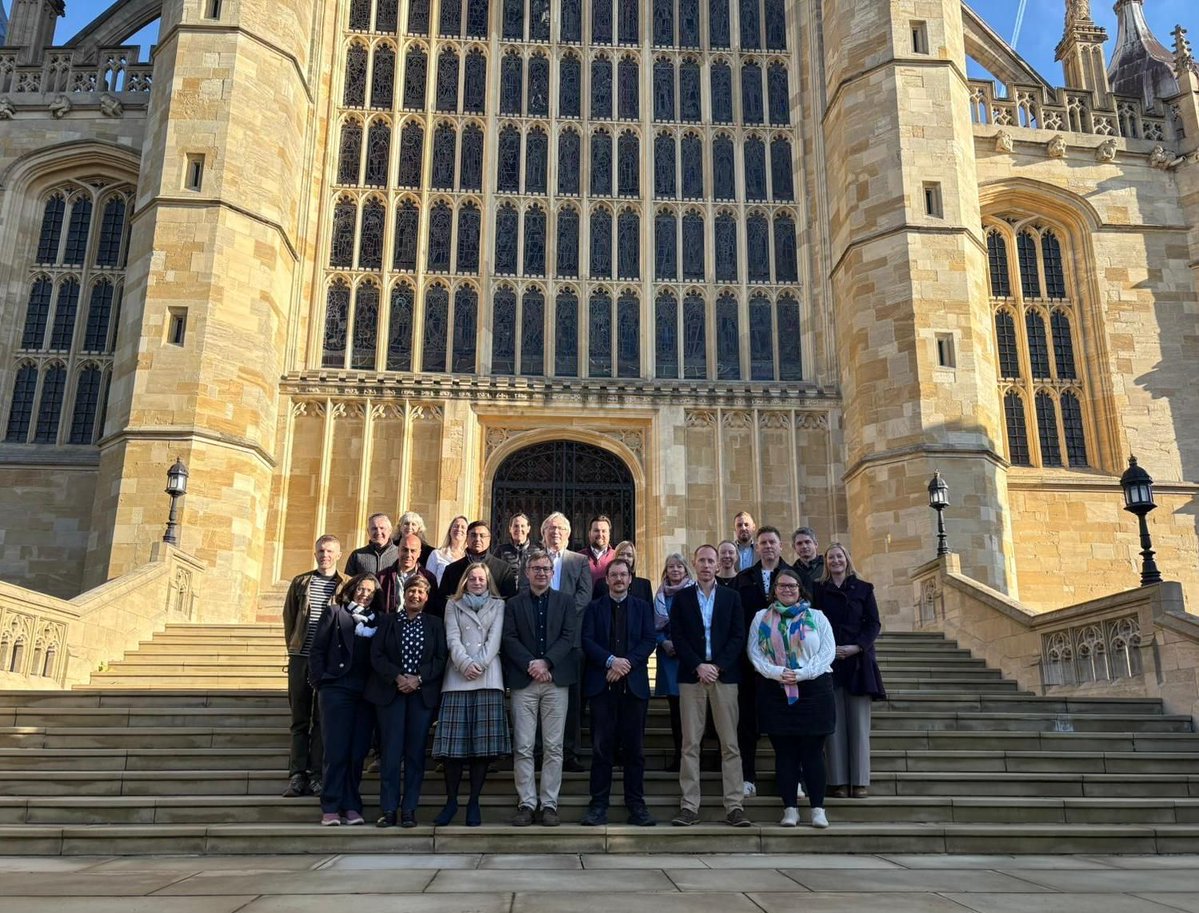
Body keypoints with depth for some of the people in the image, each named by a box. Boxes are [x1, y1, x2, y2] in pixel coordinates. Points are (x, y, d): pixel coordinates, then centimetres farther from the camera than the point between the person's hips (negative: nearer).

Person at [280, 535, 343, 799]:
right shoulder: (300, 582, 10)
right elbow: (288, 617, 14)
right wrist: (293, 647, 8)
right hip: (301, 658, 2)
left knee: (323, 720, 1)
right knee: (300, 719, 5)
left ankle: (316, 775, 4)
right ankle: (297, 775, 8)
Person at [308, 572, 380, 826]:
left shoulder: (376, 620, 14)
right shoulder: (335, 613, 8)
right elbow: (317, 650, 3)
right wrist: (320, 682, -4)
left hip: (366, 693, 2)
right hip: (336, 690, -2)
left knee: (357, 753, 3)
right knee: (336, 752, -4)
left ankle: (351, 806, 10)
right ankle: (331, 808, 3)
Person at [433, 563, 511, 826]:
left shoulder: (498, 605, 14)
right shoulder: (453, 605, 16)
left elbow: (495, 638, 2)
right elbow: (452, 638, 4)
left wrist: (479, 664, -11)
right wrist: (465, 664, -12)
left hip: (488, 677, 0)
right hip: (457, 677, 1)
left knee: (484, 741, -5)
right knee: (453, 741, -5)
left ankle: (474, 802, 1)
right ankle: (451, 801, 3)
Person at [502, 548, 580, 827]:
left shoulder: (565, 602, 11)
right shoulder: (513, 604, 11)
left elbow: (569, 636, 0)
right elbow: (509, 639, 1)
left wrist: (546, 662, -12)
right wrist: (530, 665, -12)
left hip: (556, 680, 0)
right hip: (523, 681, 0)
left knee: (553, 747, 1)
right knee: (522, 747, -1)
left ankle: (549, 804, 7)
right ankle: (526, 804, 7)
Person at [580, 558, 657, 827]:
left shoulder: (643, 607, 13)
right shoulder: (594, 608, 11)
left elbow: (649, 641, 2)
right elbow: (587, 641, -1)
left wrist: (627, 663, -12)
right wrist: (611, 660, -15)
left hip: (634, 683, 1)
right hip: (602, 684, -1)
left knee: (634, 748, 3)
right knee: (601, 747, 0)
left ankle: (636, 805, 9)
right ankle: (598, 805, 5)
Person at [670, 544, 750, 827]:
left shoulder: (731, 596, 10)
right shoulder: (681, 597, 9)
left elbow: (738, 636, 3)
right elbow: (677, 636, 2)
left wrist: (718, 666, -9)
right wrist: (698, 666, -10)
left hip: (724, 674, 0)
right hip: (691, 676, 0)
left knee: (730, 743, 0)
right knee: (690, 744, 0)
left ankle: (735, 806, 3)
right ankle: (689, 806, 4)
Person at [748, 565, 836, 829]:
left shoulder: (817, 617, 8)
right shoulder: (761, 618, 10)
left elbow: (827, 652, -1)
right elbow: (754, 652, 1)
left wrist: (802, 673, -13)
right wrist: (777, 673, -14)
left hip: (813, 689, -1)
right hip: (775, 691, 1)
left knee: (813, 751, 0)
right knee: (784, 752, 2)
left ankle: (818, 809, 6)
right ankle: (790, 809, 8)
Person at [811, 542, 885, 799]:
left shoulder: (863, 589, 8)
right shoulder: (818, 590, 10)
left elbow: (874, 624, 3)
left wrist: (856, 647, -11)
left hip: (858, 660, 0)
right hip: (828, 660, 0)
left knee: (859, 722, -1)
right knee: (834, 722, -1)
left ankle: (860, 781, 3)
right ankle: (838, 781, 3)